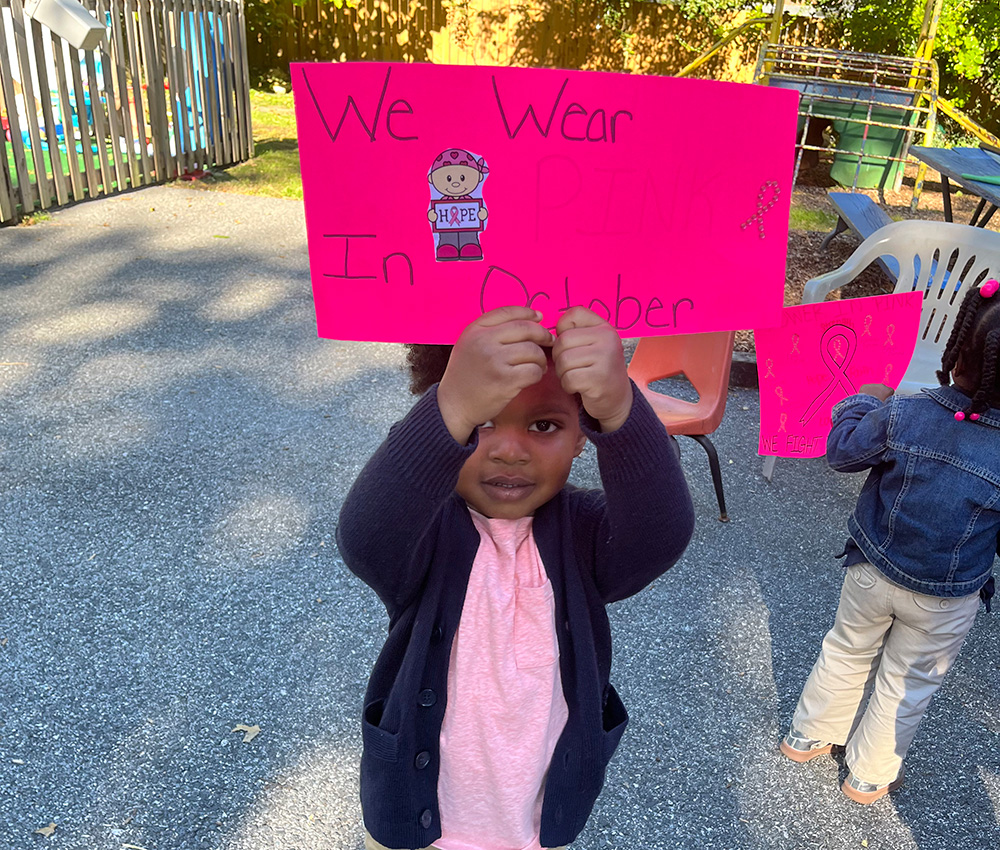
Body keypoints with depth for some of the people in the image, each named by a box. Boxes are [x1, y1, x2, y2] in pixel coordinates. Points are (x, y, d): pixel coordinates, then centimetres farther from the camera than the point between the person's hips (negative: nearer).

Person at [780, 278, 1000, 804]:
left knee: (847, 653, 24)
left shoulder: (902, 416, -24)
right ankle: (868, 778, 41)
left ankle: (807, 737, 45)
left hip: (872, 573, 1)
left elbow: (841, 451, -6)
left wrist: (862, 401, 9)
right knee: (907, 684, 20)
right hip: (946, 603, -1)